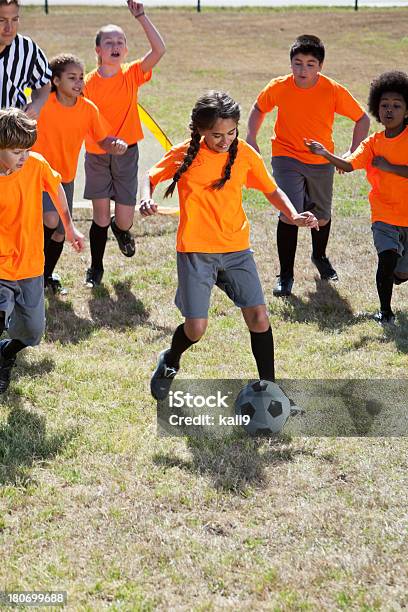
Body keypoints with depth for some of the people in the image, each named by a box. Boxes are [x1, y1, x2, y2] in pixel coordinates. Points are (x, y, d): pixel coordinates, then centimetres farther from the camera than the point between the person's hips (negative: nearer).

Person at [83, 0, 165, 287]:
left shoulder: (132, 75, -5)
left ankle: (121, 229, 39)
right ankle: (96, 268, 22)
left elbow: (160, 49, -19)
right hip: (96, 155, 0)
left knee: (124, 220, 0)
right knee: (101, 216, 4)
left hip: (126, 154, 0)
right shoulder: (88, 83, -4)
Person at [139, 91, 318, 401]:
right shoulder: (184, 155, -7)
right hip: (195, 250, -2)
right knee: (196, 328, -6)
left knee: (258, 316, -7)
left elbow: (272, 190, 9)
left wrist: (293, 215, -8)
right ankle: (170, 362, 27)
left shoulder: (245, 154, -3)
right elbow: (151, 177, 8)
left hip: (237, 249, 2)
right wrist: (147, 200, -14)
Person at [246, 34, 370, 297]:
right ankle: (286, 275, -5)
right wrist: (251, 140, -1)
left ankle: (320, 256, 48)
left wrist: (353, 154, -6)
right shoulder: (278, 87, -14)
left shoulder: (334, 91, -16)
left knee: (322, 217, 15)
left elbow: (362, 119, -4)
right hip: (287, 158, -1)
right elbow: (258, 109, 8)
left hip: (322, 162, 1)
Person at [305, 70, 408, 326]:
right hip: (384, 215, 1)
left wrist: (387, 166, -19)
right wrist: (326, 154, -25)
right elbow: (348, 165, -10)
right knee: (387, 257, -22)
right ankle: (386, 312, -3)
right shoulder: (373, 143, 2)